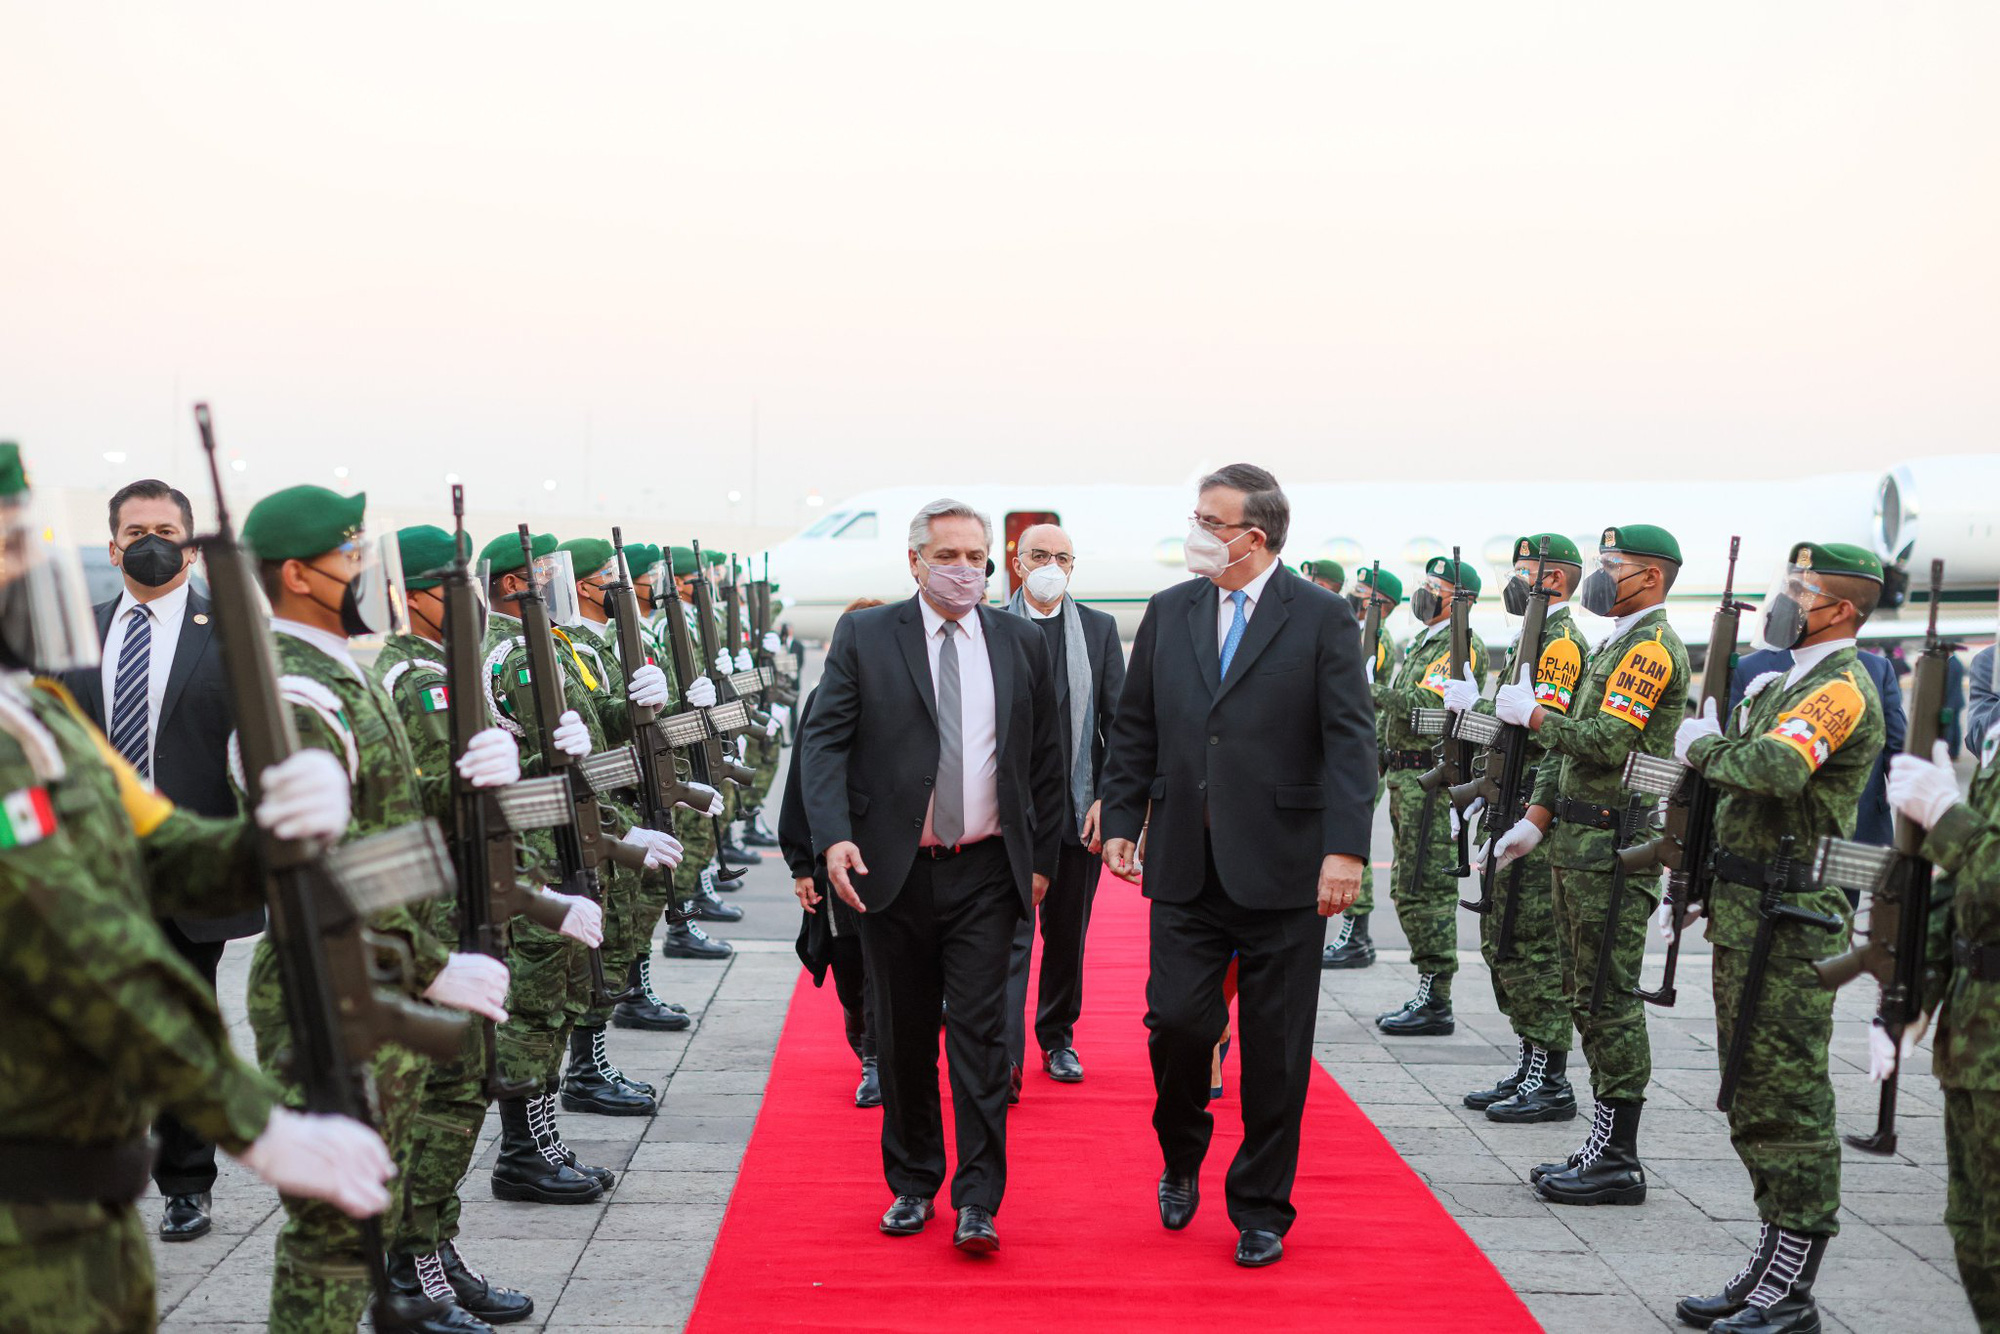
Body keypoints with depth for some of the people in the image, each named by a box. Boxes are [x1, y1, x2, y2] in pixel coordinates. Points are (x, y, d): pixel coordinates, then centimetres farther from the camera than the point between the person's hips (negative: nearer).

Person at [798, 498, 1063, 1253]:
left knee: (979, 1033, -3)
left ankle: (977, 1203, 3)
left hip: (986, 872, 0)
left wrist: (1042, 858, 8)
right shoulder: (863, 637, 1)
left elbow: (1044, 759, 11)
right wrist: (834, 837, -18)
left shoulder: (1020, 643, 7)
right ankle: (912, 1184, 25)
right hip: (893, 872, 0)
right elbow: (824, 740, -4)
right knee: (903, 1038, 10)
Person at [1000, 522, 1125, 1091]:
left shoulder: (1100, 628, 8)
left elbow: (1118, 720, 5)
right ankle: (1006, 1058, -9)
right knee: (1011, 931, -8)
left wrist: (1107, 798, -5)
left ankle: (1058, 1038, 28)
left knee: (1068, 931, 12)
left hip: (1079, 806, 2)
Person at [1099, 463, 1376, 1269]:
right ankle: (1182, 1155, 27)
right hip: (1186, 865, 3)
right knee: (1177, 1018, -4)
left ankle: (1261, 1210, 22)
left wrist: (1346, 849, -16)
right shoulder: (1169, 612, 9)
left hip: (1282, 869, -2)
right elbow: (1135, 728, 14)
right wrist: (1120, 823, 7)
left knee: (1275, 1050, 5)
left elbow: (1350, 741, -7)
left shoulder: (1322, 619, -3)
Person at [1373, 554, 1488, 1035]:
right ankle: (1427, 995, 19)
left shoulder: (1462, 647, -11)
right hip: (1406, 778, 10)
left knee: (1426, 891, -9)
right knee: (1407, 890, 12)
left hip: (1432, 781, -10)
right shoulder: (1424, 641, 20)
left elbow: (1425, 703, -24)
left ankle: (1436, 1005, -4)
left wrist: (1368, 689, -20)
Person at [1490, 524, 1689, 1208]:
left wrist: (1532, 713, -11)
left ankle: (1618, 1161, 0)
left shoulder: (1653, 648, -12)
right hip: (1580, 843, 10)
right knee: (1586, 993, 13)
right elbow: (1571, 747, 21)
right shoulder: (1615, 646, 20)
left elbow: (1607, 743, -23)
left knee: (1608, 999, -6)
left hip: (1613, 849, -10)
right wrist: (1536, 820, 14)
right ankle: (1607, 1145, 20)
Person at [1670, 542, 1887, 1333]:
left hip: (1789, 921, -10)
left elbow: (1777, 768, -30)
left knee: (1787, 1098, -5)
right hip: (1744, 913, 10)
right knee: (1753, 1092, 15)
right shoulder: (1785, 682, 18)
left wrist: (1703, 746, -13)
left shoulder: (1841, 689, -13)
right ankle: (1772, 1263, 25)